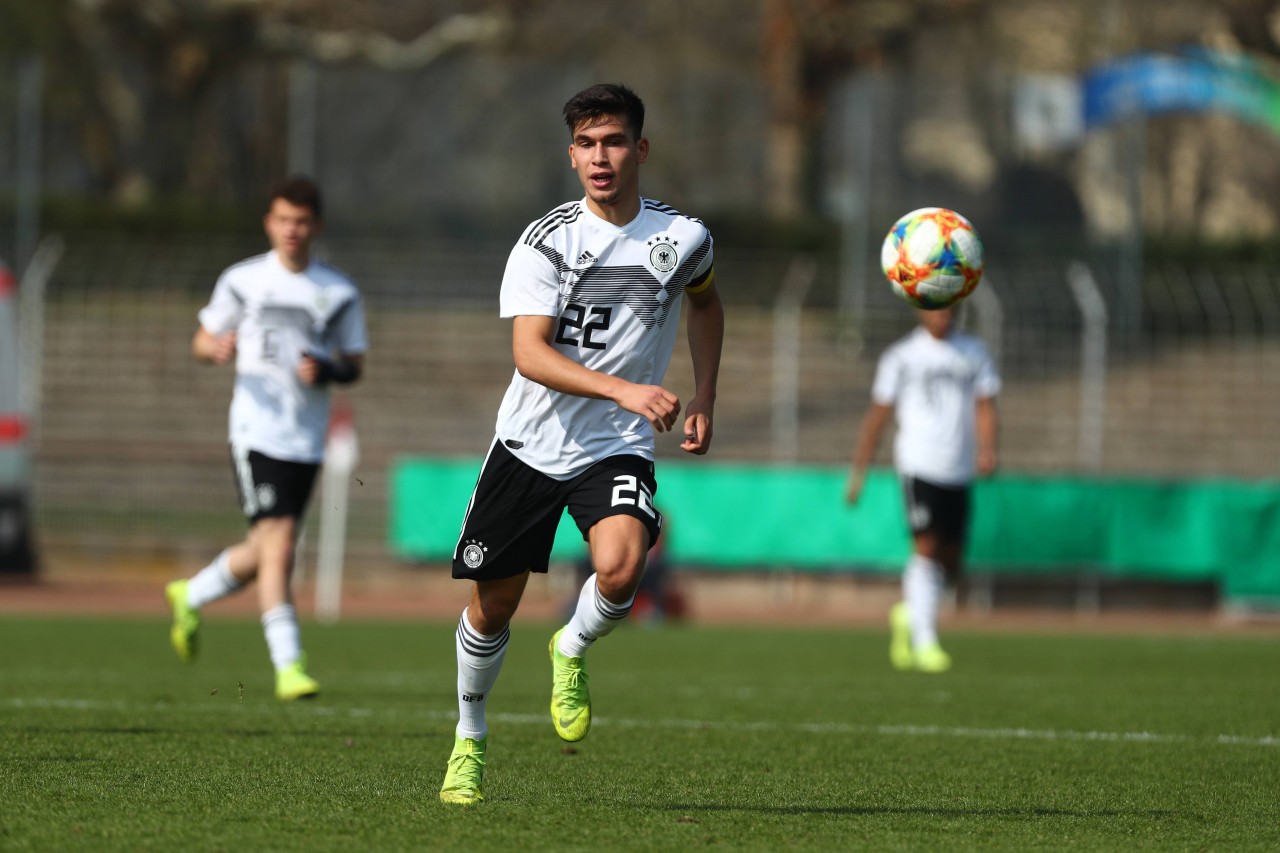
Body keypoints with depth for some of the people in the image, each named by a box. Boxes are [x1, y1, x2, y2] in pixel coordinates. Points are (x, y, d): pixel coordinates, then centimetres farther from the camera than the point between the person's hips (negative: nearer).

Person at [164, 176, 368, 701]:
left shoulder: (340, 294, 7)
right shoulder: (243, 281, 4)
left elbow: (354, 365, 12)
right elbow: (203, 338, 11)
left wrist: (328, 371, -11)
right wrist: (216, 349, -13)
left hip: (307, 440, 3)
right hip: (257, 430, -3)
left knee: (264, 553, 9)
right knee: (278, 544, -15)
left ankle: (190, 597, 38)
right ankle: (288, 666, -16)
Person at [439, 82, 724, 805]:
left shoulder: (682, 238, -2)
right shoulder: (546, 242, -8)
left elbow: (706, 301, 23)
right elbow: (529, 353, -20)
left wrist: (705, 399, 15)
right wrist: (624, 390, -33)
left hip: (618, 449, 0)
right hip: (530, 443, 0)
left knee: (621, 567, -28)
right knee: (494, 605, 6)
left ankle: (572, 651, 6)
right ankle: (470, 738, 31)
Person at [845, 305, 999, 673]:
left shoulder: (974, 353, 11)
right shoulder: (901, 356, 3)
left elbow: (985, 407, 4)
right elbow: (878, 415, 7)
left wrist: (987, 450, -15)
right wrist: (858, 473, 6)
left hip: (959, 473, 4)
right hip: (919, 465, -4)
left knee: (950, 565, 8)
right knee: (927, 549, -16)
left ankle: (907, 613, 34)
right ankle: (924, 642, -17)